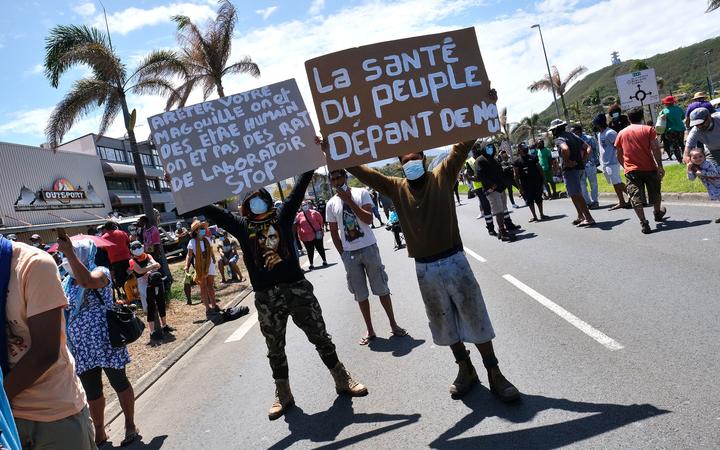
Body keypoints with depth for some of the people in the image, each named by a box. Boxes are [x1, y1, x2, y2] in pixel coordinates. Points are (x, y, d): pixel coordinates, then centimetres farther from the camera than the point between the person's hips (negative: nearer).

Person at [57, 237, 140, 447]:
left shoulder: (100, 272, -9)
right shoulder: (67, 282, 11)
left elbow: (86, 281, -34)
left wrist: (68, 252, -34)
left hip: (104, 342, -6)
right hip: (82, 347, 7)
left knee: (119, 383, 5)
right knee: (91, 392, 13)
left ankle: (130, 426, 19)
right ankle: (99, 433, 27)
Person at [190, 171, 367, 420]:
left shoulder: (282, 216, 3)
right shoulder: (241, 226, 2)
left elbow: (300, 187, 4)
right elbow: (207, 209, 0)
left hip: (297, 288, 0)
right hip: (266, 297, 0)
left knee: (321, 338, 9)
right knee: (275, 349, 12)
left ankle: (343, 381, 26)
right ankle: (283, 395, 30)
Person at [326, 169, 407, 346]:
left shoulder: (361, 193, -2)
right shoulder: (331, 204, 4)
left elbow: (369, 219, -13)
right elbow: (334, 232, 9)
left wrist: (349, 200, -16)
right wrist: (343, 254, 2)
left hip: (369, 248, -2)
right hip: (349, 253, 2)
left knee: (382, 288, 6)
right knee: (360, 294, 7)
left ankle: (393, 324, 18)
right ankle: (369, 330, 17)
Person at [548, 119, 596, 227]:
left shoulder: (559, 139, -12)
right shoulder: (573, 136, 16)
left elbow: (565, 149, -35)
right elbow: (588, 148, 18)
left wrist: (567, 161, -21)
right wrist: (583, 160, 12)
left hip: (570, 169, -9)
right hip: (580, 167, 9)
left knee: (576, 195, -5)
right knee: (574, 194, 20)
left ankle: (589, 218, -5)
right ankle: (581, 216, 25)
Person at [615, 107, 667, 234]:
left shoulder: (621, 133, 6)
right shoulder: (648, 129, 0)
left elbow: (619, 154, 10)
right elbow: (655, 148, -10)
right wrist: (660, 166, -8)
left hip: (631, 170, 0)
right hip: (650, 168, 0)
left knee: (636, 197, -3)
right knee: (655, 192, 22)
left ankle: (643, 223, -13)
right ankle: (658, 213, 44)